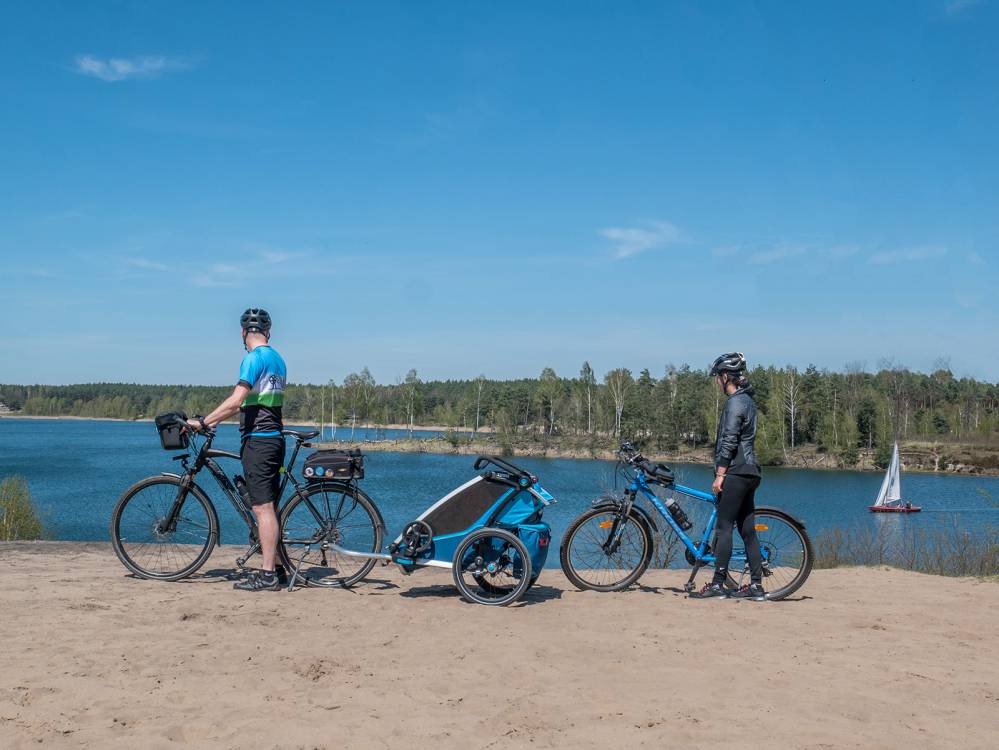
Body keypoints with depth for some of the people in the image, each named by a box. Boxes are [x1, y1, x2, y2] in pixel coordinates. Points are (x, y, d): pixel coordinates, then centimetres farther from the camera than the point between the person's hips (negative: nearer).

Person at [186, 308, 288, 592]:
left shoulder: (254, 358, -13)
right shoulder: (277, 359, 15)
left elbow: (236, 401, -22)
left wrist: (202, 422, -18)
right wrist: (217, 420, 28)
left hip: (257, 440, -9)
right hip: (275, 438, 9)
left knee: (263, 508, -8)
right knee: (270, 507, 13)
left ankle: (267, 575, -7)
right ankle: (276, 568, 18)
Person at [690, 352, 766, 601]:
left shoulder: (735, 402, -12)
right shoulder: (746, 400, 19)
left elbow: (729, 441, -18)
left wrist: (720, 474, -17)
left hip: (736, 472, -10)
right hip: (748, 471, 10)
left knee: (724, 526, -8)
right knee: (747, 529, 9)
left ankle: (717, 584, -7)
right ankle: (756, 585, 9)